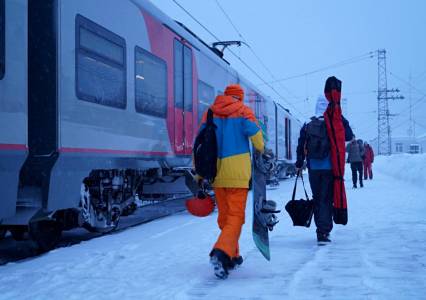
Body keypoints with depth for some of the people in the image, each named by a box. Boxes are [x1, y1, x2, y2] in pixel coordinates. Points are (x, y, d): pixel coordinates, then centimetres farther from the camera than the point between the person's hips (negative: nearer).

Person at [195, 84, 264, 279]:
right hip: (238, 172, -4)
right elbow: (255, 133, -13)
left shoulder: (210, 113, 12)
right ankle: (221, 252, -25)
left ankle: (232, 256, 26)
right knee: (236, 216, -4)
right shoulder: (242, 111, 2)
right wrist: (261, 152, 8)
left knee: (224, 216, 17)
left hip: (216, 172, 4)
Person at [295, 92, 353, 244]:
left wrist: (299, 164, 16)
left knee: (317, 198, 16)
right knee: (326, 199, -1)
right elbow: (349, 136, 0)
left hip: (313, 169, 3)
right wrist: (342, 120, 2)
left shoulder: (307, 126, 3)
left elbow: (301, 147, 6)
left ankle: (322, 229, 24)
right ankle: (323, 232, -9)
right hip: (329, 168, -3)